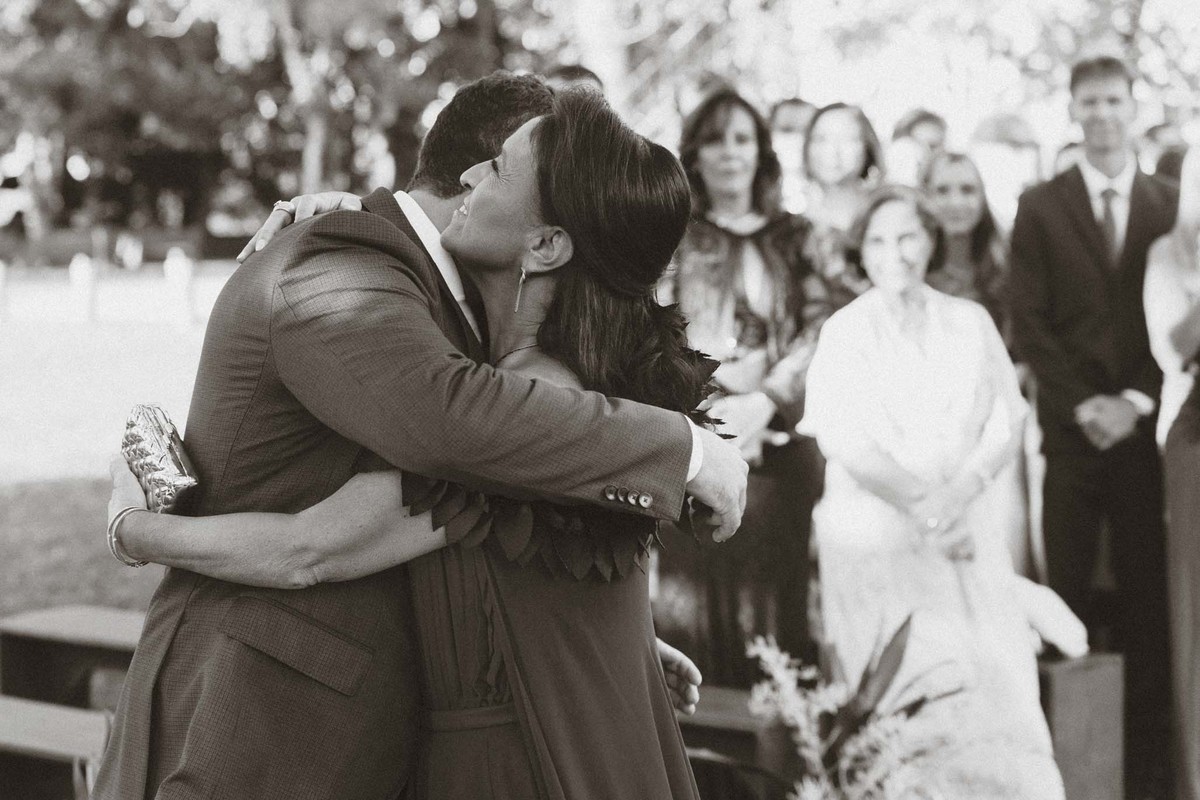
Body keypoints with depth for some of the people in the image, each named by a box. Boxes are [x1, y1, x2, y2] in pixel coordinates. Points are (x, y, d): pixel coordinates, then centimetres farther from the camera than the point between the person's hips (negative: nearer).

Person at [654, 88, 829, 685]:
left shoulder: (794, 238, 14)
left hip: (776, 434, 2)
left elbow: (817, 328, 5)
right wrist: (711, 409, -11)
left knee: (772, 585, 0)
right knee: (696, 585, -5)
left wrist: (765, 400, -10)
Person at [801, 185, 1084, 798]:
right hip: (879, 537, -2)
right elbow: (847, 442, -6)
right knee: (931, 687, -13)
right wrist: (923, 509, -16)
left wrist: (956, 496, -14)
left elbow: (1005, 425, 3)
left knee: (997, 675, -8)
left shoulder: (970, 323, 10)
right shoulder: (845, 332, 4)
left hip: (968, 534, 2)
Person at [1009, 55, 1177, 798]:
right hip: (1070, 424, -1)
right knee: (1069, 592, -2)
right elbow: (1029, 321, 1)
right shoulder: (1040, 206, 5)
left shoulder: (1172, 204, 8)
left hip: (1147, 423, 1)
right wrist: (1083, 404, -8)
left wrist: (1135, 401, -7)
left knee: (1147, 593, 1)